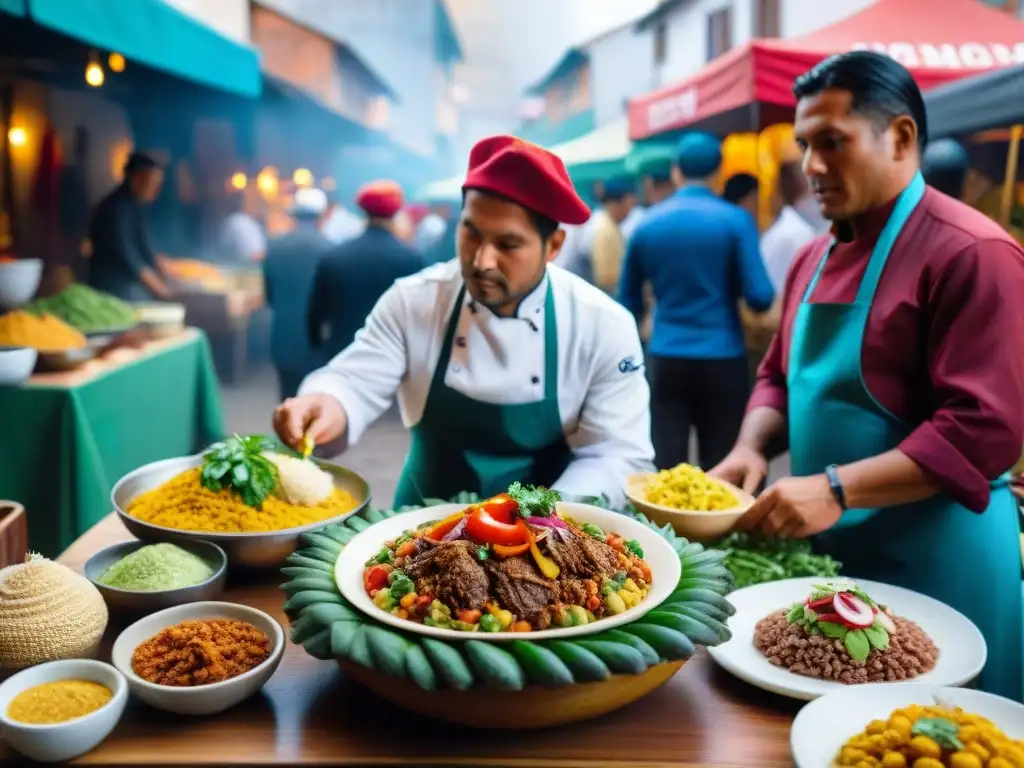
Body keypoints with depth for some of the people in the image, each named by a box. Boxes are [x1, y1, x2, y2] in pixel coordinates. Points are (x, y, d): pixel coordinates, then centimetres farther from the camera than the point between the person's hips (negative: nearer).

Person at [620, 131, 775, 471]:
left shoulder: (647, 223, 5)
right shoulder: (735, 220, -4)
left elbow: (628, 303, 12)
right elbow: (760, 297, -9)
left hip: (666, 360, 2)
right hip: (722, 360, -2)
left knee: (666, 470, 4)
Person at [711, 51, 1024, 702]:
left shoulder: (970, 253, -17)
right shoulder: (815, 259, 9)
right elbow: (779, 377, 17)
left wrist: (837, 489, -27)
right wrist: (751, 449, -2)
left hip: (935, 562, -7)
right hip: (825, 550, 7)